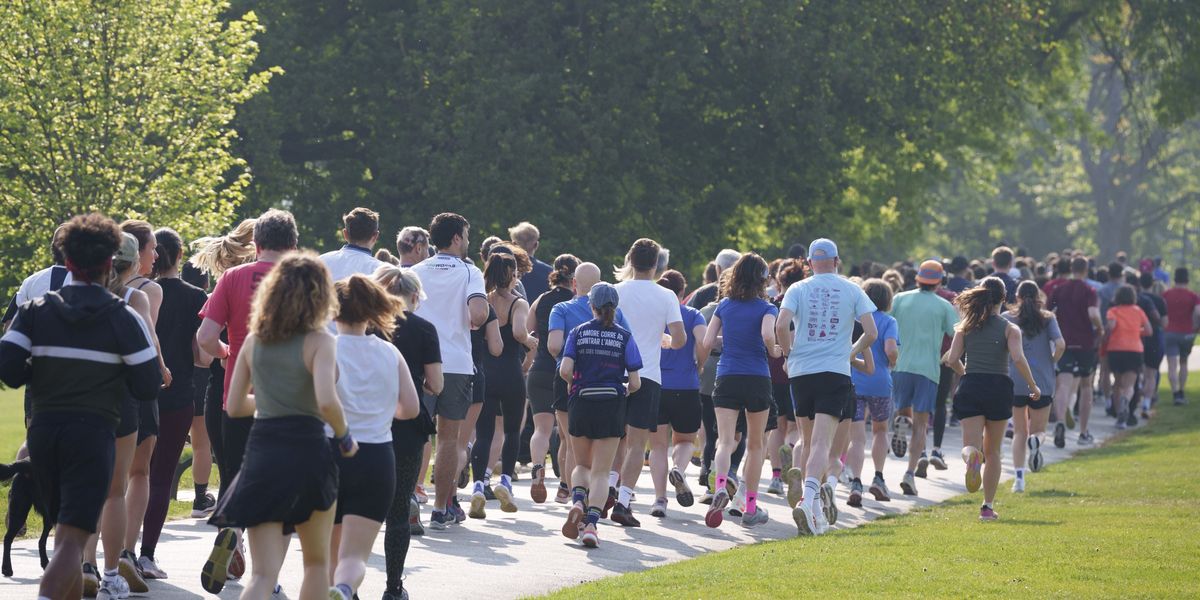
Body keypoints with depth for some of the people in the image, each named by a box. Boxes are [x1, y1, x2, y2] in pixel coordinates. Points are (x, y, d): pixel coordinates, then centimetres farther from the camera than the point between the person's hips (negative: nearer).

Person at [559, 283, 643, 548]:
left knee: (582, 464, 20)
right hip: (612, 405, -1)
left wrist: (576, 382, 12)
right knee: (600, 471, 3)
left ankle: (577, 501, -8)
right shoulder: (624, 337, 0)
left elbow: (565, 370, -10)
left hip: (581, 404, 1)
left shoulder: (579, 333, 1)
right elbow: (635, 382, -3)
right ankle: (591, 523, -13)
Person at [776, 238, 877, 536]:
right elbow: (871, 333, 0)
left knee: (808, 439, 17)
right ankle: (809, 499, -30)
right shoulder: (853, 291, 5)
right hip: (836, 372, -2)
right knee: (822, 442, -10)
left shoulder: (797, 290, 4)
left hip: (801, 370, 2)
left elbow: (781, 326, -11)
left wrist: (789, 353, 7)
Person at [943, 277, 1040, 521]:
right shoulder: (1009, 329, 0)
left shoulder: (965, 326, 7)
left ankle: (971, 455, -42)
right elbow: (1018, 358, -14)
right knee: (992, 451, 14)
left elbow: (952, 359, 0)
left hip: (970, 388, 1)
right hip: (999, 387, -1)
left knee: (971, 444, -3)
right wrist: (1033, 386, -3)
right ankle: (988, 506, 14)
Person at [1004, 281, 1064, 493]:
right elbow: (1060, 345, -10)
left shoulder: (1007, 318, 4)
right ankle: (1036, 440, -25)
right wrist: (1051, 363, 8)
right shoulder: (1048, 319, 3)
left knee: (1019, 432, 11)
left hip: (1014, 381, 0)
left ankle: (1019, 477, -4)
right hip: (1042, 383, 0)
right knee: (1038, 430, 12)